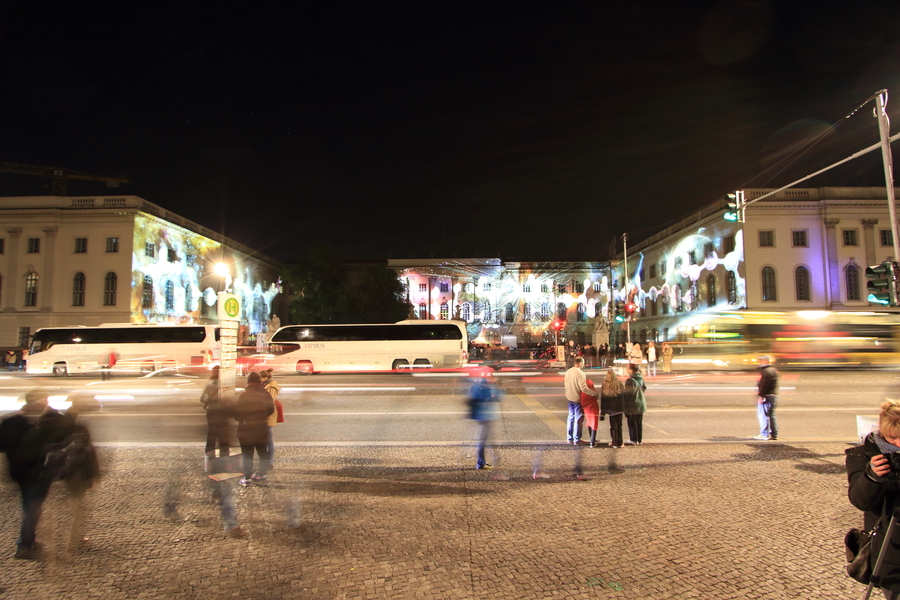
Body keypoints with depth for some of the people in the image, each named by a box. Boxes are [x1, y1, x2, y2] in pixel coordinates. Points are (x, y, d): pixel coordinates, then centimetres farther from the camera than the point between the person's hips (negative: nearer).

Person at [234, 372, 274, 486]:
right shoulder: (266, 394, -2)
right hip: (261, 429, 5)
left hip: (246, 430, -4)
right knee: (262, 452, 17)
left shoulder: (244, 396, -17)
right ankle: (261, 474, 25)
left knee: (247, 454, 4)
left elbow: (237, 413, -14)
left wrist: (242, 419, 7)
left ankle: (247, 478, 8)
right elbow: (271, 409, 8)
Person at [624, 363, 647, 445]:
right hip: (641, 404, 7)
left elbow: (628, 393, -19)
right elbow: (644, 388, 13)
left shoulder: (630, 380, -22)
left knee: (632, 423, 4)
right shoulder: (641, 379, 1)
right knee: (639, 423, 15)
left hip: (632, 405, -7)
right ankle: (640, 440, 22)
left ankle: (633, 440, 9)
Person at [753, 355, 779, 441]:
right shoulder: (773, 370, 17)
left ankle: (764, 434, -4)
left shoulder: (767, 371, -16)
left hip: (766, 396, -10)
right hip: (773, 396, 10)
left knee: (763, 415, -5)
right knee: (771, 415, 13)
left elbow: (764, 385, -21)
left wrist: (761, 395, -19)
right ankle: (774, 434, 16)